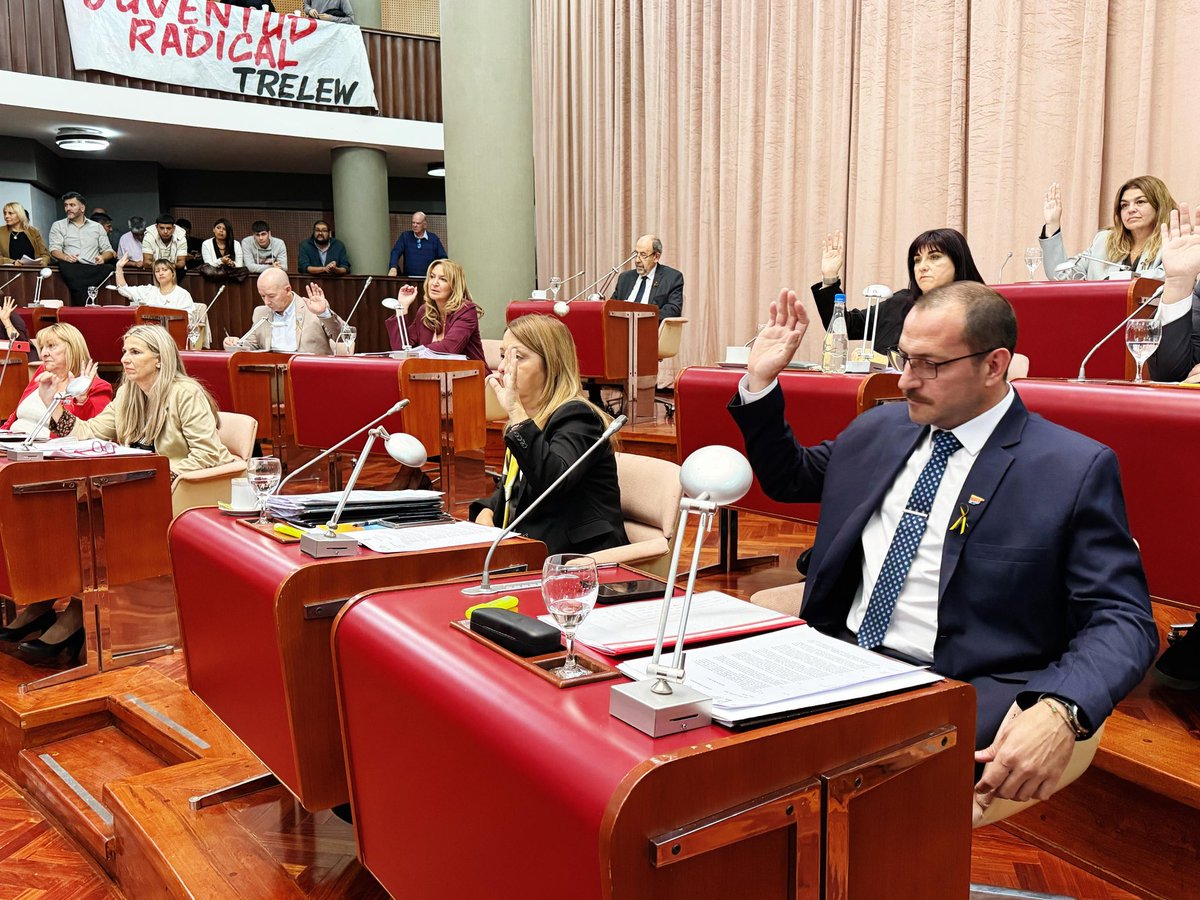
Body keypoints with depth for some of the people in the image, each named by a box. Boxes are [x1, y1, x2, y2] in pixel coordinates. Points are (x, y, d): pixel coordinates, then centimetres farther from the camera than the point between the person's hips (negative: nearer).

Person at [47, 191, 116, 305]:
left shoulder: (97, 227, 23)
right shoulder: (58, 226, 18)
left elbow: (108, 250, 19)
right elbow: (54, 250, 6)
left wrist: (103, 257, -6)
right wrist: (66, 257, -18)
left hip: (93, 268, 1)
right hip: (72, 267, -1)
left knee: (109, 268, -34)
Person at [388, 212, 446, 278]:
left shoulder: (433, 238, 8)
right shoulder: (404, 236, 8)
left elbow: (443, 258, 9)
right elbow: (396, 252, -5)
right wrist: (393, 268, -24)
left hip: (429, 278, 0)